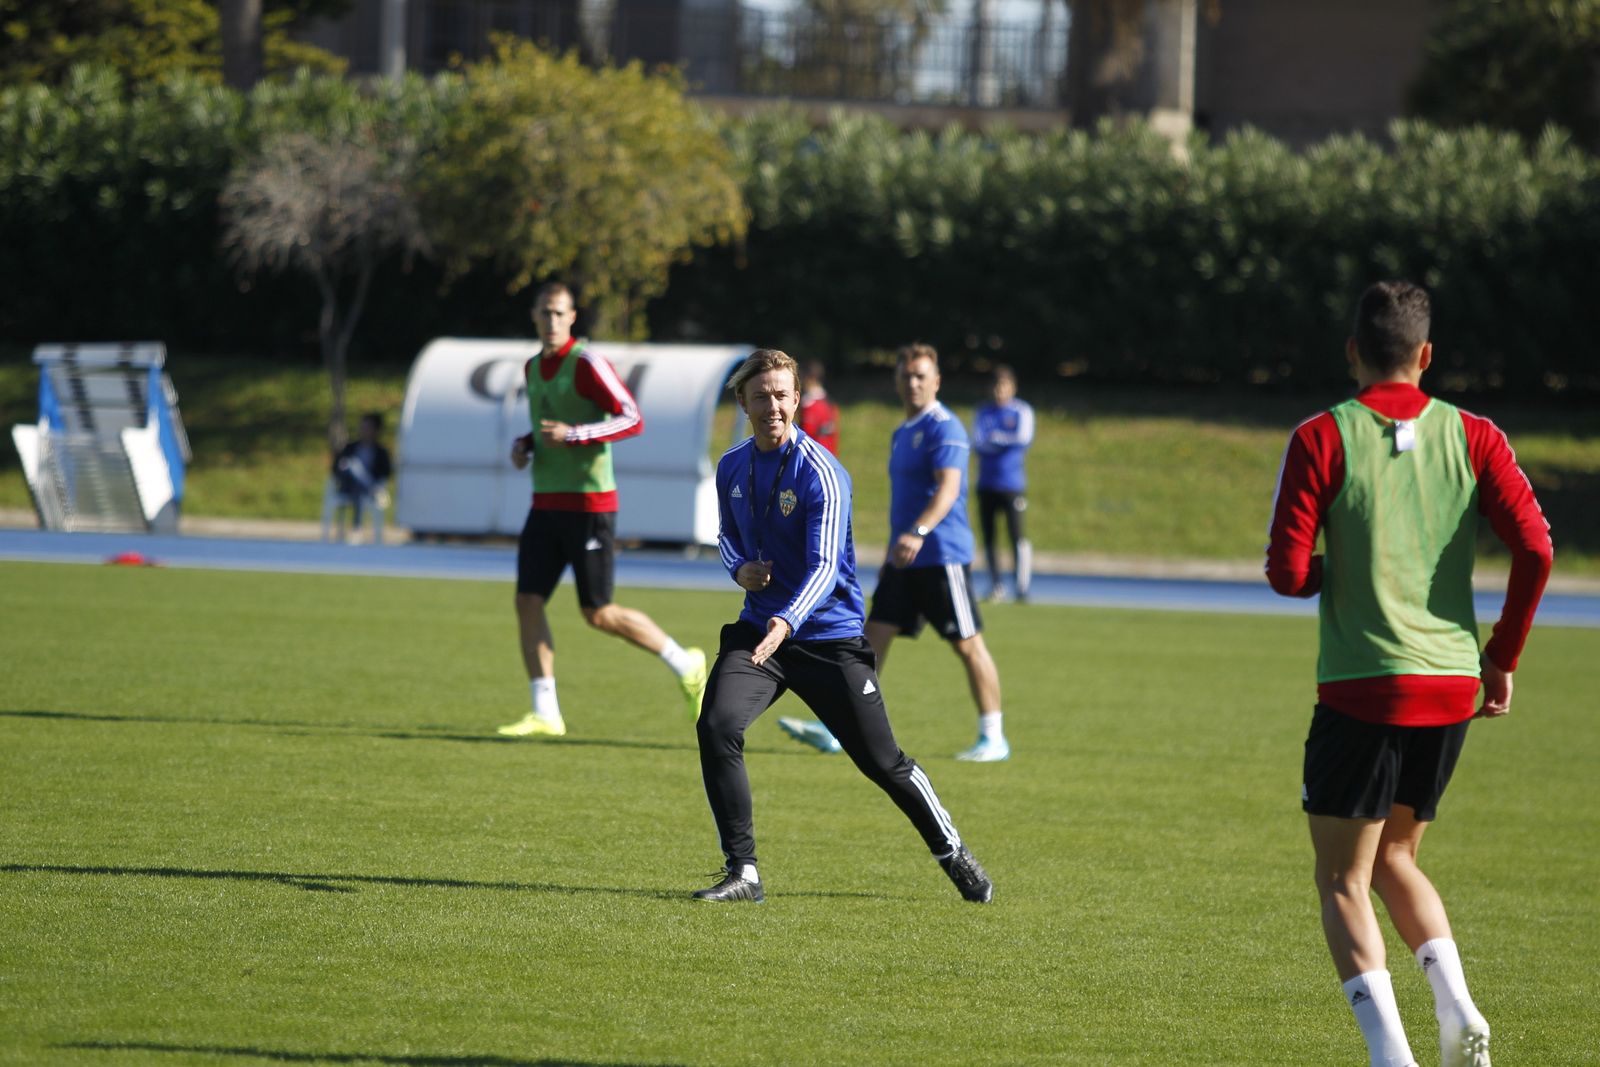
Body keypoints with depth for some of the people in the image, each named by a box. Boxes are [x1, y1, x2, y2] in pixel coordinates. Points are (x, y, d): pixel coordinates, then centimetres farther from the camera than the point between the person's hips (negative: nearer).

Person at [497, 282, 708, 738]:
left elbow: (632, 419, -18)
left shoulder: (586, 364, -12)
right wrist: (524, 445, 7)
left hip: (589, 505, -8)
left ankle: (685, 664, 14)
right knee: (528, 601, -3)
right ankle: (545, 714, 0)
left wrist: (572, 435, -25)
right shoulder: (534, 368, 13)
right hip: (546, 503, 8)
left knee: (599, 614, -4)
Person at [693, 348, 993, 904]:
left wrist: (785, 624, -43)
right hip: (758, 627, 4)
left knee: (883, 761, 2)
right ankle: (742, 873, -13)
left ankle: (952, 853, 26)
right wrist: (740, 568, -3)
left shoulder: (820, 472, -17)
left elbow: (824, 566, -26)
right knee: (716, 727, -20)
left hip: (829, 635, -4)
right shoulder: (732, 468, 3)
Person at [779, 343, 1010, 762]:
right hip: (904, 559, 9)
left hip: (942, 555, -9)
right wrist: (894, 551, 26)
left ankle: (993, 738, 7)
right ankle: (835, 730, -2)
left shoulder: (944, 427, -12)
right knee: (874, 635, 1)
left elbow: (947, 489, -25)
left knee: (968, 645, -1)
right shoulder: (902, 433, 17)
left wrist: (918, 533, -39)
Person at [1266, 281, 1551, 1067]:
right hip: (1452, 688, 4)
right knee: (1394, 858, 23)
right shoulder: (1473, 438, 3)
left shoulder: (1322, 440, -6)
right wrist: (1502, 657, 5)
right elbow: (1534, 549, -7)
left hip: (1361, 691, -4)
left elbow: (1287, 573, -11)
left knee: (1343, 882, 5)